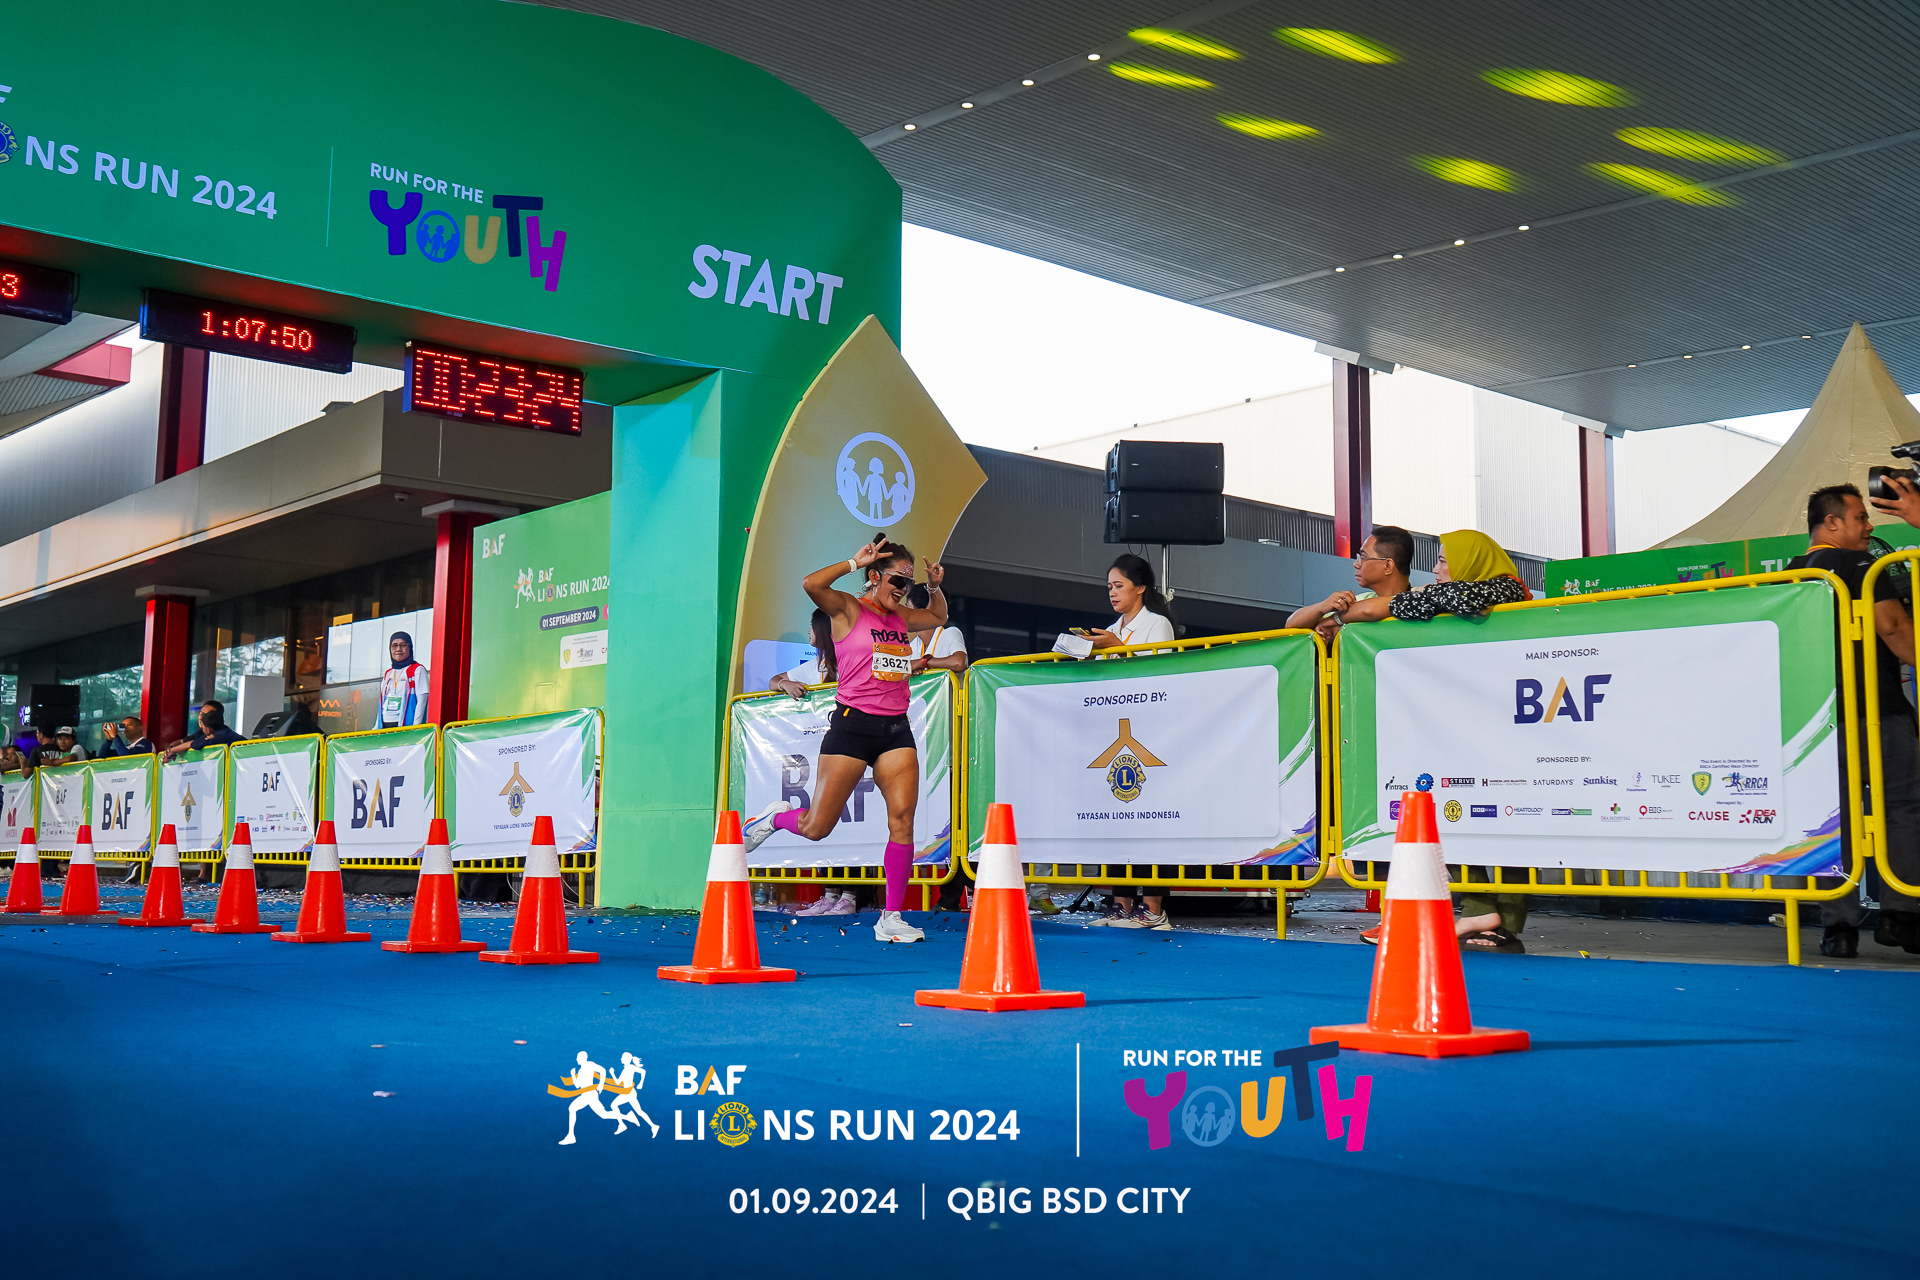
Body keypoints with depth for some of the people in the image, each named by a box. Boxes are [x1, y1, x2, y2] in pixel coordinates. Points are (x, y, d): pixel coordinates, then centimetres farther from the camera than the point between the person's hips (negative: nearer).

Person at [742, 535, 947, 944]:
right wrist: (855, 562, -15)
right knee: (816, 828, -1)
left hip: (896, 729, 5)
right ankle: (776, 817, 34)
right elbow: (811, 584, -23)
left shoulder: (901, 617, 15)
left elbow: (939, 616, 36)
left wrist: (935, 586, 18)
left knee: (903, 819, -8)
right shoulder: (848, 609, -3)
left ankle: (891, 918, -2)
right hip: (852, 725, -5)